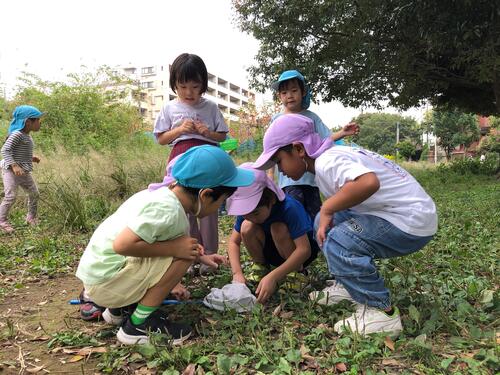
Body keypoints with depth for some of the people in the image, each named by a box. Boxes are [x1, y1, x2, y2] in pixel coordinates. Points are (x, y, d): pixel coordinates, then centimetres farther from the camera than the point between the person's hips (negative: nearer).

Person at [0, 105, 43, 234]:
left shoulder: (27, 136, 11)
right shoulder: (17, 134, -18)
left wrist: (31, 158, 12)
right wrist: (14, 165, -33)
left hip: (24, 172, 9)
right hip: (11, 171, -9)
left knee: (34, 193, 12)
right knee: (11, 196, -11)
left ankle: (31, 217, 28)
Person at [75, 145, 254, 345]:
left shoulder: (166, 194, 2)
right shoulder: (167, 210, -26)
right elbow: (122, 245, -32)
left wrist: (201, 256, 12)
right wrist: (174, 248, -24)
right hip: (104, 282, -9)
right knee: (182, 255, -19)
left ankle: (117, 308, 17)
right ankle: (139, 325, -6)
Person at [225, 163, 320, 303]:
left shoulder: (289, 207, -34)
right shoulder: (247, 210, -19)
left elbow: (304, 249, -39)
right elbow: (233, 242, -13)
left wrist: (272, 277, -46)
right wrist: (237, 273, -30)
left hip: (301, 247, -4)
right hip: (272, 249, 4)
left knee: (278, 228, -35)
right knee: (247, 227, -25)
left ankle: (296, 271, -11)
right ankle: (261, 266, 1)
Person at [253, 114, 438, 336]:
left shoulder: (327, 162, -22)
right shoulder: (332, 156, 8)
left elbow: (368, 182, -40)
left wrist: (327, 209, -26)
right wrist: (326, 215, 4)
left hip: (413, 223, -10)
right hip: (403, 214, 10)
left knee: (338, 242, -27)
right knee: (325, 223, 11)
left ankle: (381, 313, -9)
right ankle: (348, 287, 20)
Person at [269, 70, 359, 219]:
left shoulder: (311, 117, 7)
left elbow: (326, 139, 2)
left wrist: (342, 133, -16)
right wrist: (270, 174, 8)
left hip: (311, 175, 2)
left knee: (315, 211, 8)